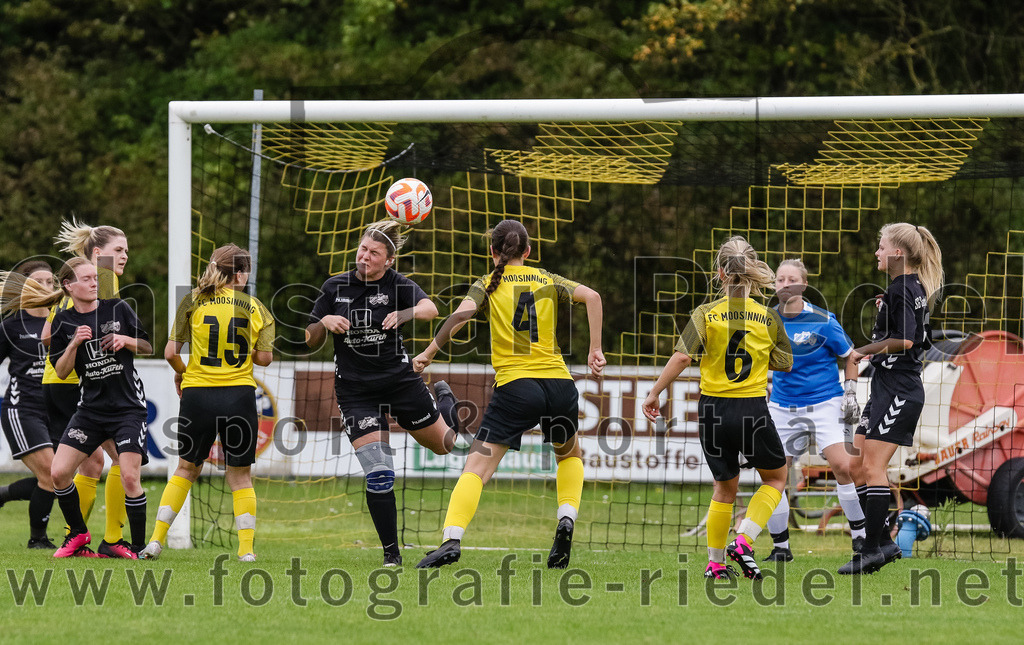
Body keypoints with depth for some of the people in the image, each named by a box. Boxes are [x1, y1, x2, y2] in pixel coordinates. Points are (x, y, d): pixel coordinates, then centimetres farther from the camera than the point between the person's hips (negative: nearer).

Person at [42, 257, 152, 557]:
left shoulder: (118, 309, 0)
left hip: (129, 406, -3)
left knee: (129, 477, -15)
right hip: (91, 408, 3)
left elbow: (149, 347, 8)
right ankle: (78, 535, 15)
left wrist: (125, 340, -12)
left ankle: (139, 546, -1)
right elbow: (61, 372, 0)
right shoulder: (63, 322, 3)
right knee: (59, 472, -6)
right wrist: (74, 344, -15)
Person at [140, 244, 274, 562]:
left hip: (198, 393, 1)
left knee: (187, 468, 17)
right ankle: (247, 547, 2)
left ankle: (156, 539, 11)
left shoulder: (193, 301, 0)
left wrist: (180, 373, 19)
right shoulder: (255, 307, 2)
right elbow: (264, 357, 0)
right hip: (240, 394, -1)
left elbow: (171, 352, -2)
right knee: (240, 476, 10)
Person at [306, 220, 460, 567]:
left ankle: (445, 399, 52)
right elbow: (311, 341, 5)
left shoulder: (397, 284, -6)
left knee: (444, 444, 17)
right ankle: (391, 553, 1)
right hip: (356, 391, 0)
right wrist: (324, 323, -17)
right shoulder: (335, 287, -1)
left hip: (400, 379, 0)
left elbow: (430, 308, -25)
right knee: (378, 476, -11)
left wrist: (404, 314, -45)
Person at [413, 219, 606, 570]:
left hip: (515, 386, -3)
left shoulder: (488, 284, 8)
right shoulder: (548, 281, 15)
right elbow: (592, 296, 1)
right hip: (558, 383, 3)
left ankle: (452, 538, -24)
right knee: (569, 454, 30)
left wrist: (429, 353, -1)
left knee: (477, 466, -6)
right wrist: (595, 350, 4)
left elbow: (461, 314, -10)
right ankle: (567, 518, 7)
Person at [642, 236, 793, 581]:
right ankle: (743, 541, 0)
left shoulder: (707, 313, -6)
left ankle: (716, 562, 22)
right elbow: (784, 364, 7)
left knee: (725, 487, 21)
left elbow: (682, 357, -15)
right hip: (754, 410, -1)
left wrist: (654, 393, -7)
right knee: (775, 478, 19)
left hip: (713, 410, 1)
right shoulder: (768, 317, -2)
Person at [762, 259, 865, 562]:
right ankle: (780, 546, 9)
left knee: (841, 465, -18)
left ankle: (859, 534, -3)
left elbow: (850, 357, 5)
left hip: (824, 403, -3)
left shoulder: (823, 321, -8)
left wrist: (850, 393, -2)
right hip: (783, 408, 3)